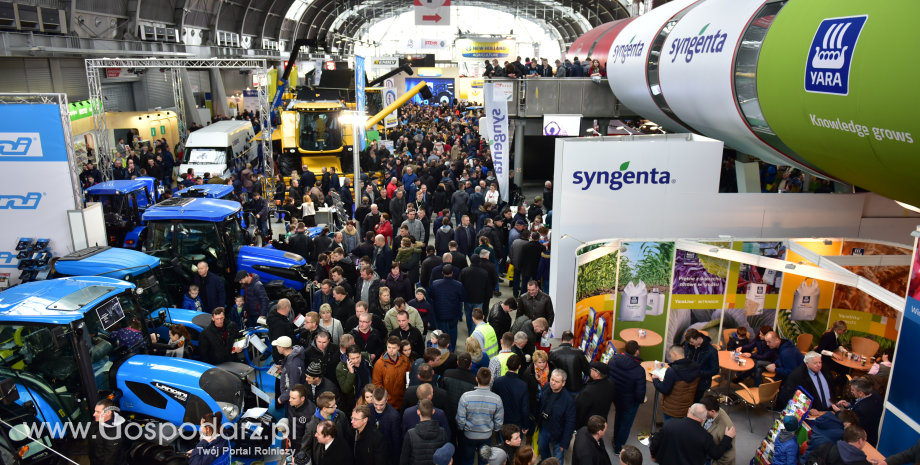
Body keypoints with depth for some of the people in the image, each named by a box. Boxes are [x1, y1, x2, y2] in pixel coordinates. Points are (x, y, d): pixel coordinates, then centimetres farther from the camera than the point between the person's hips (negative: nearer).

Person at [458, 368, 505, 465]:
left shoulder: (466, 397, -26)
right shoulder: (497, 399, -21)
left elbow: (460, 419, -16)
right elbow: (499, 422, -8)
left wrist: (461, 428, 6)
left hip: (469, 435, -1)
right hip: (486, 435, 1)